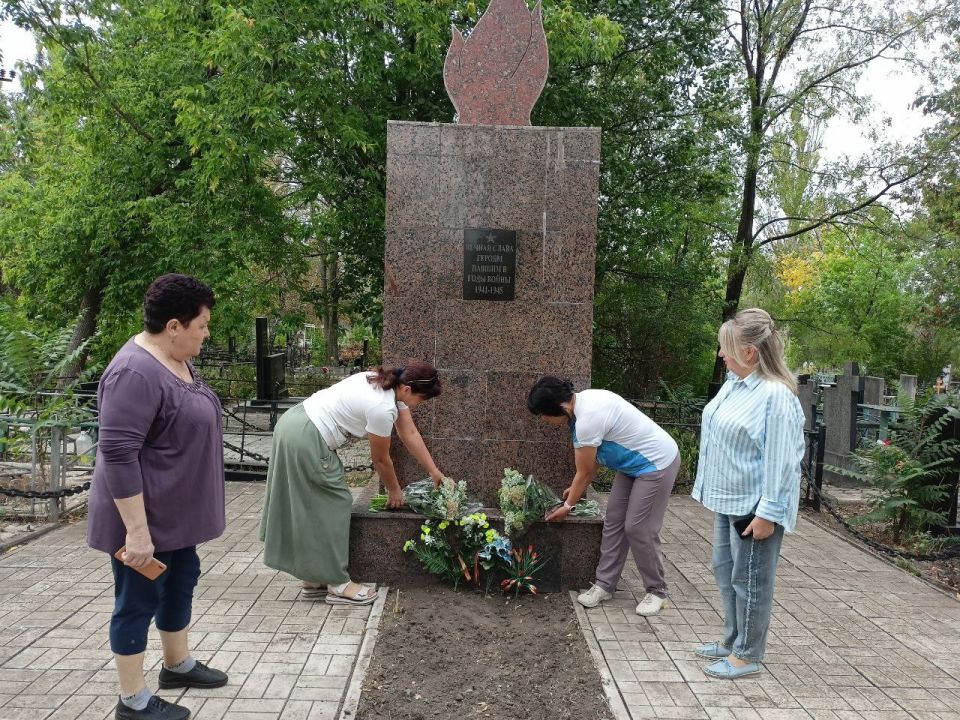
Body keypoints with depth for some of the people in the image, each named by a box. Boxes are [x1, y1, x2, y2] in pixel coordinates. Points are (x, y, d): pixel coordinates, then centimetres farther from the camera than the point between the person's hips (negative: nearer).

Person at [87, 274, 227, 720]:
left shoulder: (176, 360, 4)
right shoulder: (135, 373, -26)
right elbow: (118, 455, -28)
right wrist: (136, 529, -27)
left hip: (175, 512, 9)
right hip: (145, 516, -9)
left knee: (180, 583, 21)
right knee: (139, 601, 5)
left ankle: (177, 665, 40)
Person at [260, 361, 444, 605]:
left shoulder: (390, 386, 6)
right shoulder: (382, 408, -22)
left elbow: (410, 433, 12)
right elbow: (381, 460, -7)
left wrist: (434, 472, 15)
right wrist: (394, 491, 10)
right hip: (307, 440, -10)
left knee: (306, 507, 16)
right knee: (333, 505, 0)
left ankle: (313, 579, 28)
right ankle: (338, 584, 10)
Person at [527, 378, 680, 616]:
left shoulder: (587, 418, -31)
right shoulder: (583, 401, -2)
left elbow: (584, 472, -18)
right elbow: (594, 457, 8)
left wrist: (568, 505, -4)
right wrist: (577, 489, 10)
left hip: (657, 463, -10)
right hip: (633, 463, 10)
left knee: (638, 529, -4)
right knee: (613, 522, 8)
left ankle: (657, 592, 14)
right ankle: (605, 585, 16)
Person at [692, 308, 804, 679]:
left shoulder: (776, 395, -23)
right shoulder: (733, 383, 5)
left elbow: (780, 460, -23)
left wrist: (768, 513, -21)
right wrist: (713, 491, 19)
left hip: (754, 505, -9)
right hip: (728, 500, 9)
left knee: (749, 579, 6)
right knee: (725, 571, 19)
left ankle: (747, 656, 22)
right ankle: (732, 640, 36)